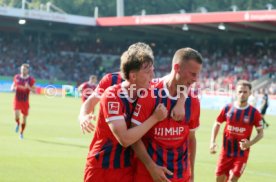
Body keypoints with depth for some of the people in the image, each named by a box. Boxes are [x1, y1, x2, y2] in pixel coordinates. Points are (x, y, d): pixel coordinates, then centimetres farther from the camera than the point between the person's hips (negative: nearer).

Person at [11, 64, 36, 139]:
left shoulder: (30, 79, -7)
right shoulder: (16, 77, 1)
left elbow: (34, 90, -7)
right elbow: (12, 87, 11)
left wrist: (28, 87, -27)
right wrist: (14, 88, -13)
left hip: (25, 101, 0)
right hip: (17, 100, 0)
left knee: (24, 117, 5)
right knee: (16, 114, -20)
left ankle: (21, 133, 25)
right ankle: (18, 124, 15)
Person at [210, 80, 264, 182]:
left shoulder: (254, 113, -8)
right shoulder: (227, 108, -2)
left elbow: (260, 133, -1)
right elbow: (217, 124, 10)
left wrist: (250, 143, -19)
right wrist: (212, 142, -2)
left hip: (242, 154, -3)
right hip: (226, 152, 3)